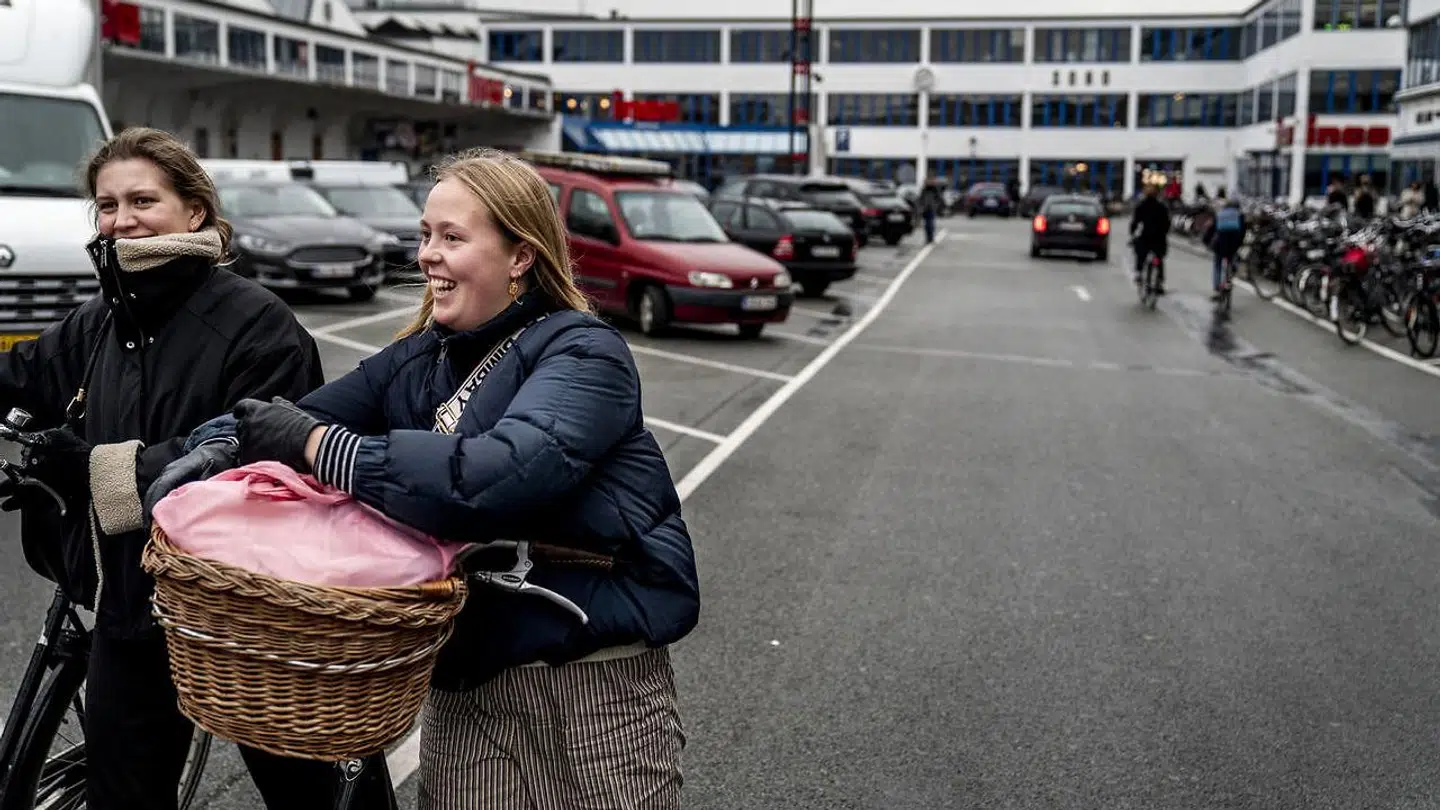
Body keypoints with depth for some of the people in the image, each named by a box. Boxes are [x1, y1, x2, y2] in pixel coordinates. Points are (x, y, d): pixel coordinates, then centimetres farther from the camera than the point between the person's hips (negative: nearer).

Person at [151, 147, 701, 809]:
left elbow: (504, 474, -29)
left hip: (593, 685, -5)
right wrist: (216, 451, -17)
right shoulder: (417, 361, 10)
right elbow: (300, 419, 6)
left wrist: (316, 445, -25)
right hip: (466, 682, 5)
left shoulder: (583, 355, -13)